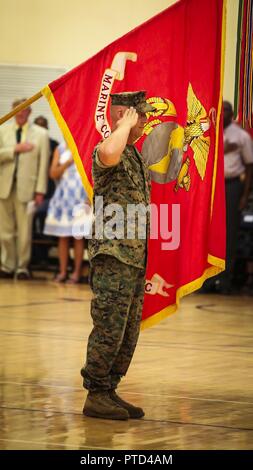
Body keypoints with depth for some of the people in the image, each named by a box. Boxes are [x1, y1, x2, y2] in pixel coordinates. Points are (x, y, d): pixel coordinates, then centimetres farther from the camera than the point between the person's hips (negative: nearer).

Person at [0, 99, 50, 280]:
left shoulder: (41, 134, 5)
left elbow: (43, 164, 1)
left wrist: (40, 191, -6)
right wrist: (15, 150, -12)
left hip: (26, 188, -2)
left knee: (24, 231, -3)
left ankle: (22, 267, 4)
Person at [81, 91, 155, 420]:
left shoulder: (135, 157, 18)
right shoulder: (110, 152, -12)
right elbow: (108, 154, -41)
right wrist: (126, 124, -22)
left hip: (135, 258, 9)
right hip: (114, 257, -9)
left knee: (129, 333, 11)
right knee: (109, 330, -7)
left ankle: (109, 393, 17)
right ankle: (95, 397, -1)